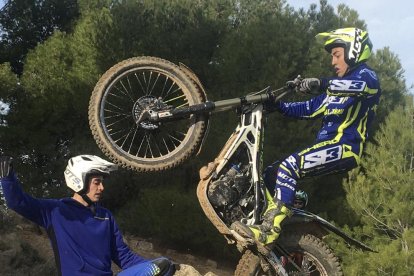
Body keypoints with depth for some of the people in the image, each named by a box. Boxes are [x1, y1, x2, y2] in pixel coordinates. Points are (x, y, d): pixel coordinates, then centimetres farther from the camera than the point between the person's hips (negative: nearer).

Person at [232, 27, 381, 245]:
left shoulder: (366, 75, 0)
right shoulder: (336, 87, 28)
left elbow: (364, 85, -26)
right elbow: (310, 109, 27)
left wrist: (320, 83, -37)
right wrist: (279, 106, 12)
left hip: (345, 147, -10)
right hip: (326, 145, 10)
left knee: (289, 166, -27)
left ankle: (267, 231, -31)